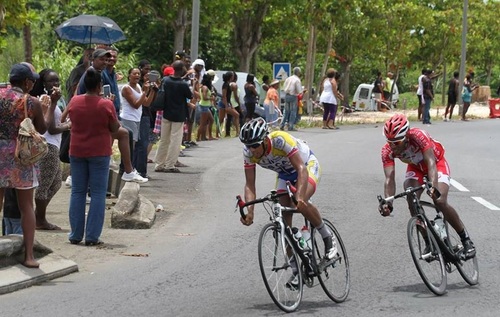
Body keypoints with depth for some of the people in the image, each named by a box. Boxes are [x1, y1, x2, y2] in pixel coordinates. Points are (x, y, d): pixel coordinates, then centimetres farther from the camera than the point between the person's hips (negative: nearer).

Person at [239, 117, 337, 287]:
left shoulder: (280, 140, -37)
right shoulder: (249, 152, -22)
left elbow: (301, 169, -42)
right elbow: (250, 184, -22)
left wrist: (300, 196, -57)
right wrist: (249, 211, -38)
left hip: (307, 165, -5)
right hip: (285, 173, 6)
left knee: (301, 204, -33)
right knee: (284, 219, -7)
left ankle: (328, 238, -9)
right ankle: (296, 270, 2)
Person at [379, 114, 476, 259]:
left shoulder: (418, 136, -39)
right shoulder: (387, 150, -28)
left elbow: (431, 163, -47)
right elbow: (389, 178, -35)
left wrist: (433, 186, -64)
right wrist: (387, 202, -52)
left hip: (437, 162, -4)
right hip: (415, 167, 4)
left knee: (440, 201, -23)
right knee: (412, 203, -20)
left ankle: (466, 239, -5)